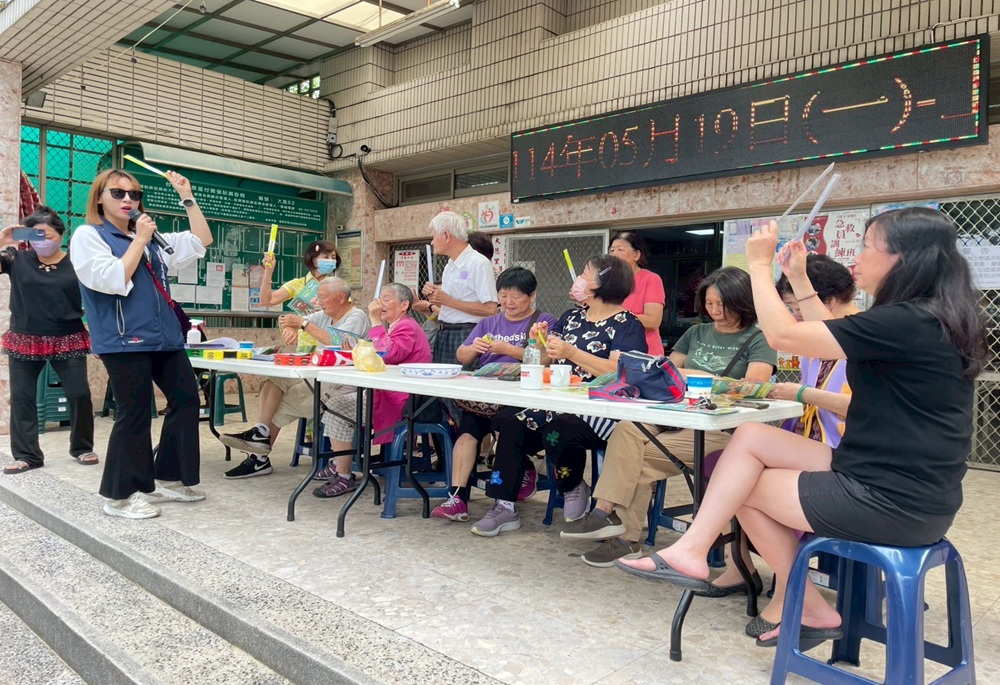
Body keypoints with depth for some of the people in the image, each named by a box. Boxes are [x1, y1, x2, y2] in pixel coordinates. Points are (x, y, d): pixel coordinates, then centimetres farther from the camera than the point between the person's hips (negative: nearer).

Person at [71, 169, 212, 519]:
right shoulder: (88, 235, -1)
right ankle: (120, 495, 7)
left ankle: (167, 477, 19)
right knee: (134, 413, -6)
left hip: (163, 335, 8)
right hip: (123, 340, -8)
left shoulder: (152, 238, 18)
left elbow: (201, 241, 18)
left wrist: (187, 196, 14)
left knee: (186, 399, 8)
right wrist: (138, 241, -10)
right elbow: (113, 281, -16)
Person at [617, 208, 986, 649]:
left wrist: (760, 264, -8)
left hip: (893, 503, -9)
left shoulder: (907, 323, -23)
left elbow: (783, 335, -22)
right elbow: (833, 338, 19)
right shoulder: (930, 319, 7)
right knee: (750, 436, 4)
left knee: (747, 487, 8)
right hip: (898, 481, 9)